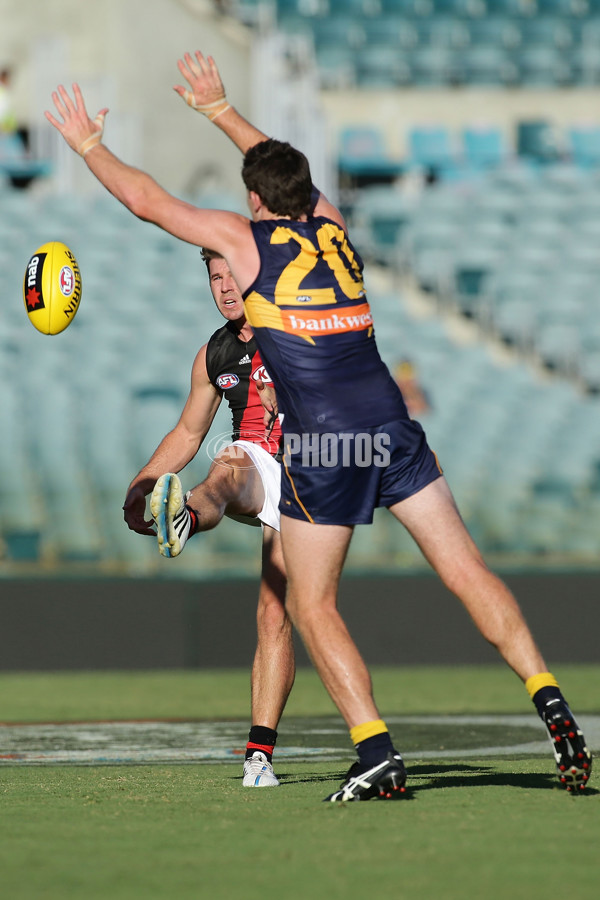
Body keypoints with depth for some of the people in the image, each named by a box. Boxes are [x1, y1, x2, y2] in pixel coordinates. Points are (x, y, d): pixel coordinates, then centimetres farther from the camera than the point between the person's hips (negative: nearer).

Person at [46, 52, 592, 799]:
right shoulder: (330, 225, 16)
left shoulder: (246, 237, 2)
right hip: (389, 424, 4)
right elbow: (283, 168, 38)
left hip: (320, 444, -4)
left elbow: (146, 200, 12)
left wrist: (87, 143, 27)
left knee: (311, 605, 7)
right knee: (466, 571, 3)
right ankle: (549, 704, -10)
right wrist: (218, 108, 49)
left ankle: (377, 754, -5)